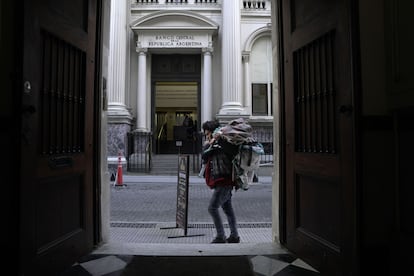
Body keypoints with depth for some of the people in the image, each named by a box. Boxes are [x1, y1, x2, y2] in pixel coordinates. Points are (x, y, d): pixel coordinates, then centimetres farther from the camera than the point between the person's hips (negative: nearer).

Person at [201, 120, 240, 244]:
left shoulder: (223, 143, -11)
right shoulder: (214, 146, 17)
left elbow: (234, 150, -28)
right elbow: (204, 157, 8)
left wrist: (220, 139, -31)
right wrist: (208, 144, -5)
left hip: (224, 181, -10)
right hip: (220, 182, 10)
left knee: (212, 208, -8)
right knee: (228, 209, 13)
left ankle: (220, 236, 0)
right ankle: (234, 236, 22)